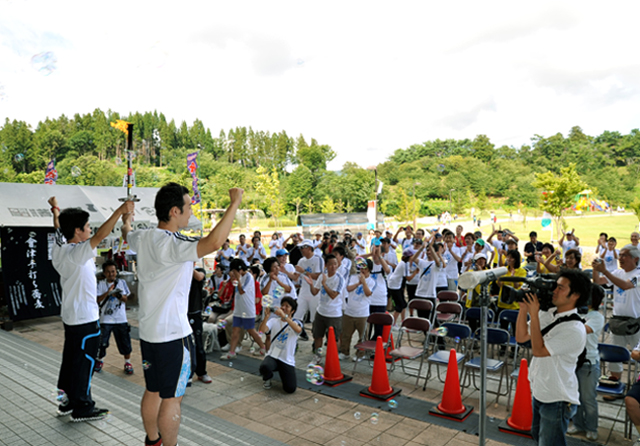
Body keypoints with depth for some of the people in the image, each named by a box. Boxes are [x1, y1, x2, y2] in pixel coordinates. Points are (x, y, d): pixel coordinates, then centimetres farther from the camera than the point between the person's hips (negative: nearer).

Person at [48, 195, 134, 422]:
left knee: (70, 358, 18)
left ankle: (67, 401, 30)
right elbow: (100, 236, -40)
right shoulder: (76, 253, -24)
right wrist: (119, 212, -47)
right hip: (85, 317, -9)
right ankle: (82, 408, 12)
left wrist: (55, 208, 40)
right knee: (84, 361, 1)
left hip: (70, 315, 9)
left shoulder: (59, 248, 2)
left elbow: (58, 226, 21)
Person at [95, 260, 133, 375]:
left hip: (121, 318, 1)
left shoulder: (122, 283, 3)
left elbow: (126, 299, 0)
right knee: (102, 341, 5)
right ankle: (99, 360, 32)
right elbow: (98, 300, -8)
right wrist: (108, 292, -20)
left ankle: (127, 362, 20)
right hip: (106, 319, -1)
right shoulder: (100, 284, 0)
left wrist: (119, 296, -21)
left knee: (125, 341, 3)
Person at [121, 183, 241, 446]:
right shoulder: (172, 244, -25)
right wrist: (234, 204, -32)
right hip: (172, 333, -9)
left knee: (152, 391, 23)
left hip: (148, 330, 9)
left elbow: (127, 234, 27)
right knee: (171, 398, 5)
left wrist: (126, 221, 50)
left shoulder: (143, 237, 2)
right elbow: (214, 242, -42)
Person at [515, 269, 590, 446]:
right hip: (539, 392, 8)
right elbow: (521, 337, 2)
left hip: (557, 399, -8)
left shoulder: (575, 329, -25)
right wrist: (523, 309, -10)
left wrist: (533, 314, -26)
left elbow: (538, 350, -28)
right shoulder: (547, 314, -2)